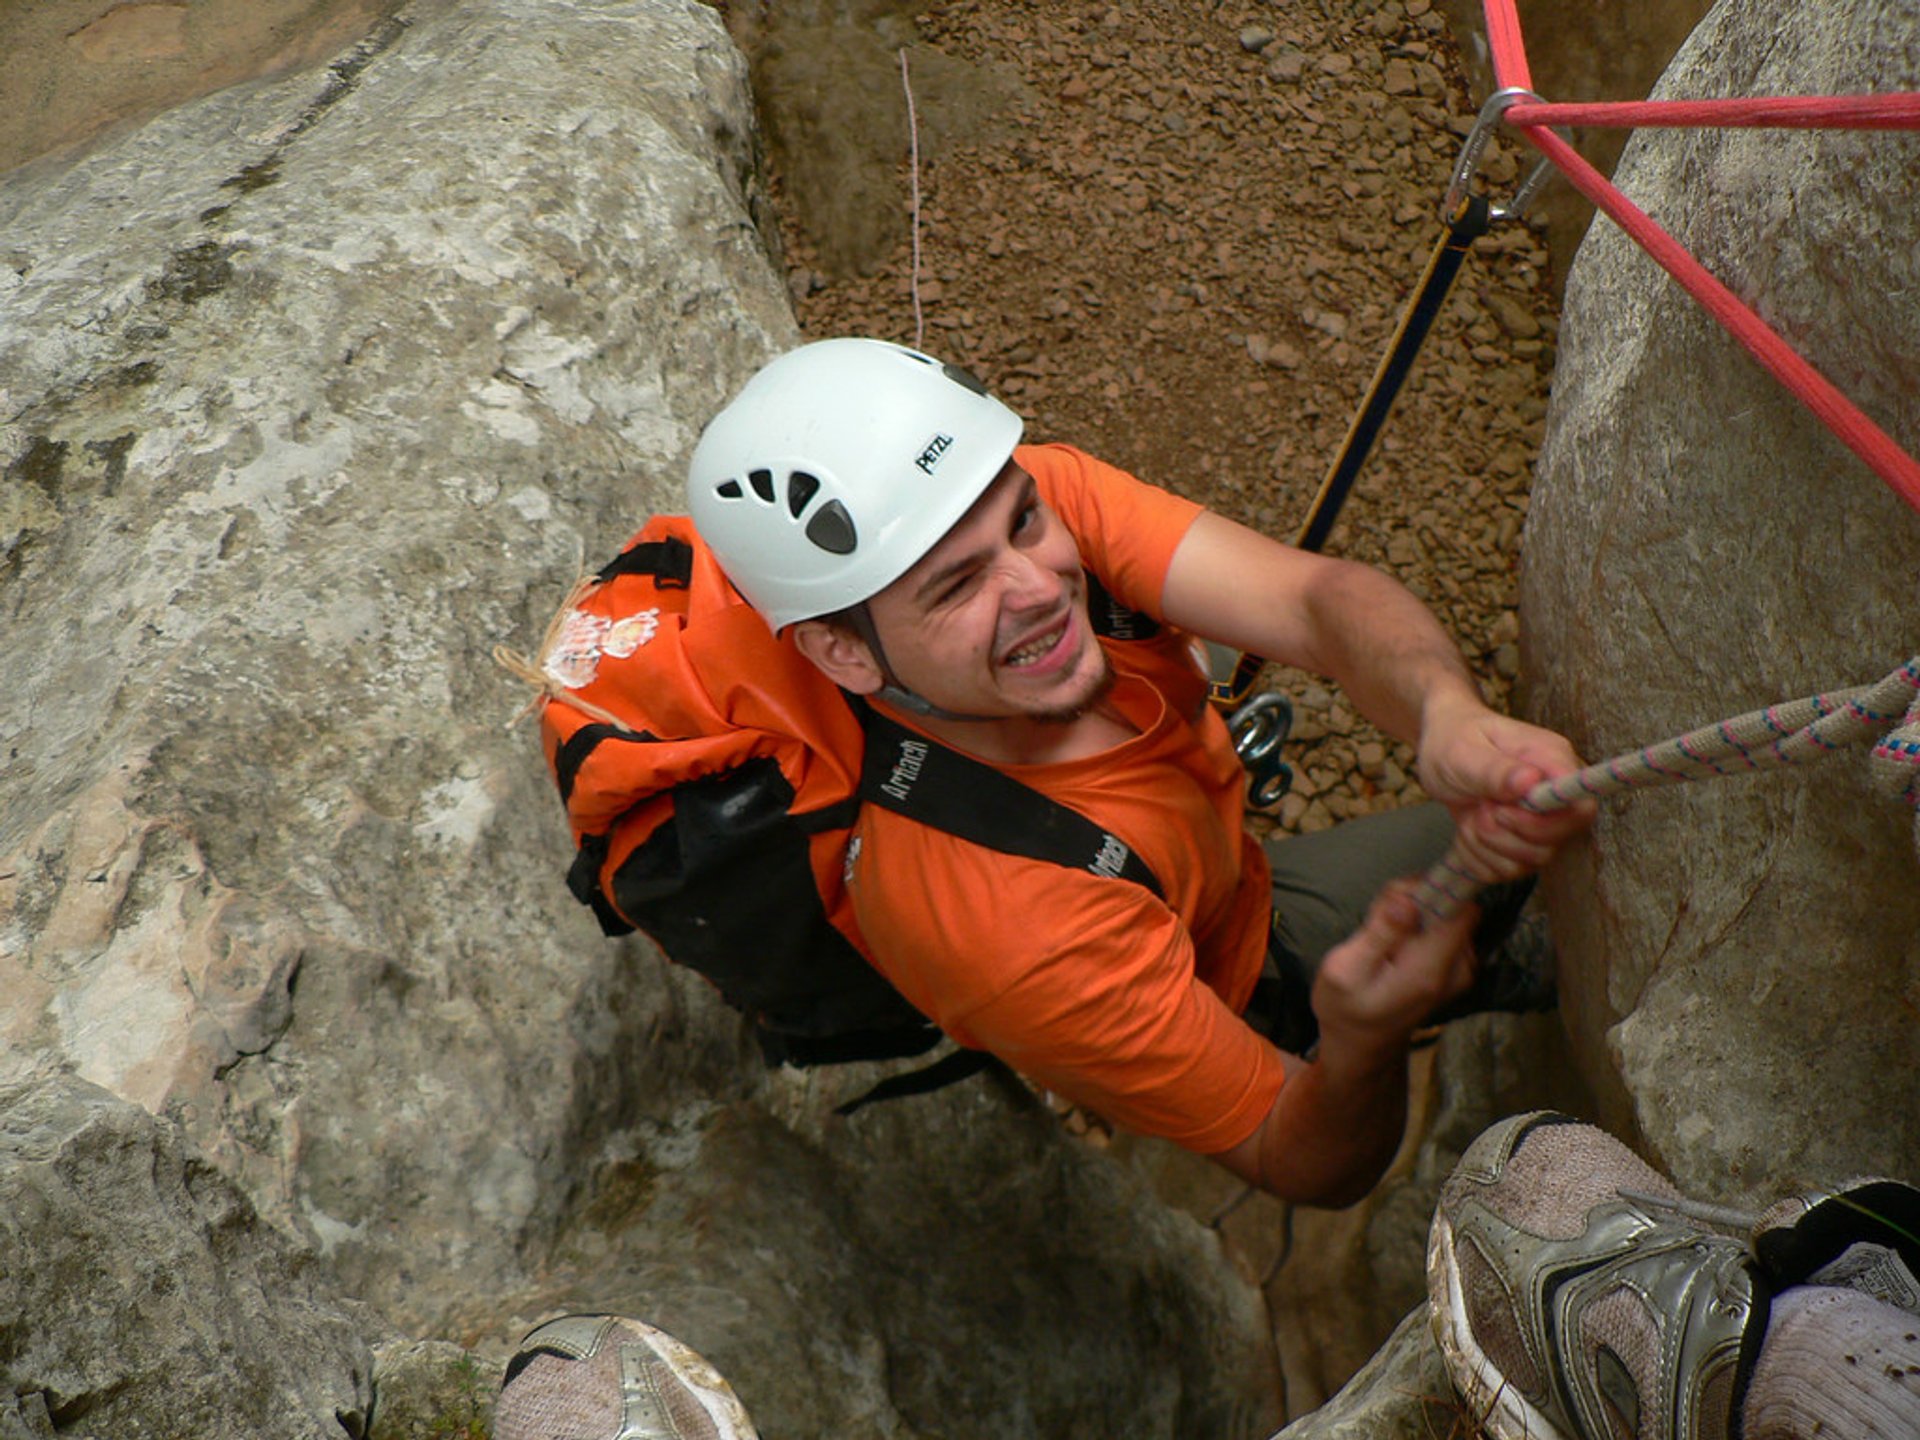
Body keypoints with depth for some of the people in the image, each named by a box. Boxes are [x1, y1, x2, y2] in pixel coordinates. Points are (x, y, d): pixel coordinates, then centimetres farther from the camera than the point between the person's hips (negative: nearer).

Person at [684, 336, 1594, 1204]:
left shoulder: (1039, 494, -31)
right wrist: (1360, 1045, -57)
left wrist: (1447, 714, -61)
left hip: (1233, 875, 5)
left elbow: (1316, 599, -40)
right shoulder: (1014, 935, -47)